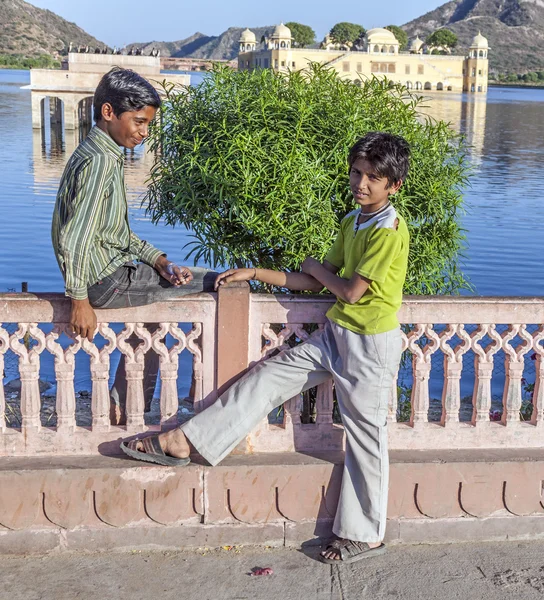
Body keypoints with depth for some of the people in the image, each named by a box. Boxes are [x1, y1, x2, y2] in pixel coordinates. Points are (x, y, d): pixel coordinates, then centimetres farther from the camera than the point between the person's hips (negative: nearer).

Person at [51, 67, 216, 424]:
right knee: (220, 284, -3)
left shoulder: (106, 156, 11)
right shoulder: (99, 162, -21)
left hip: (113, 271, 10)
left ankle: (125, 414, 37)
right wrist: (80, 301, -21)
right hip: (107, 282, -10)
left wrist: (157, 260, 1)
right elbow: (74, 238, -26)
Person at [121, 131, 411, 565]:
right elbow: (316, 284, 11)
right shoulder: (352, 222, 9)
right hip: (336, 334, 8)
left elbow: (351, 290, -20)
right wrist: (253, 274, 9)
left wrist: (317, 267, -1)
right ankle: (184, 442, 7)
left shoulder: (390, 231, -17)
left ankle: (365, 535, 17)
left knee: (365, 439, 2)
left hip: (370, 345, -8)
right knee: (269, 376, 2)